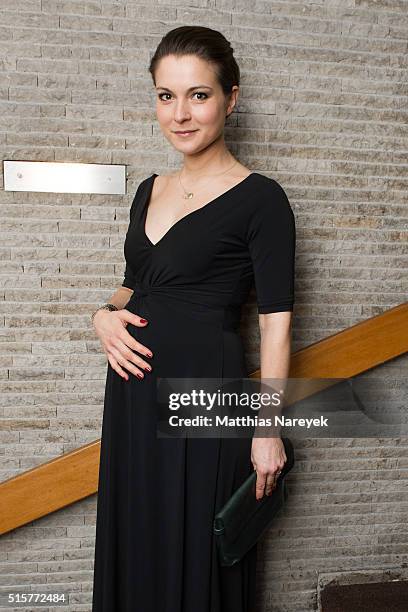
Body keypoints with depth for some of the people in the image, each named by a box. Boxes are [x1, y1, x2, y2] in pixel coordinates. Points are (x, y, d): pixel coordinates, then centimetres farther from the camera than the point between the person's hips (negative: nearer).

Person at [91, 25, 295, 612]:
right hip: (134, 389, 6)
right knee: (135, 545, 17)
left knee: (195, 552, 7)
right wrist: (106, 314, -1)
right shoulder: (149, 190, 10)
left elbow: (276, 322, -11)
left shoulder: (259, 199, -9)